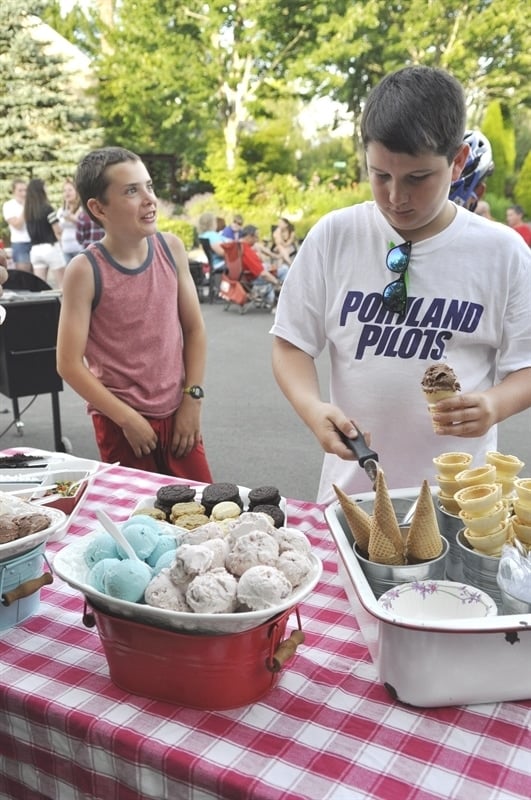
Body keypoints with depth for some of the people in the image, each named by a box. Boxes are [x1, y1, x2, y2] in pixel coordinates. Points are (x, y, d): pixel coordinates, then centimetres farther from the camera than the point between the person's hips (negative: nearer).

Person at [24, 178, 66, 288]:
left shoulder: (27, 211, 6)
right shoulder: (47, 209, -12)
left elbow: (32, 230, 9)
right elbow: (58, 231, -11)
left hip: (35, 249, 6)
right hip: (51, 247, -6)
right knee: (62, 285, 3)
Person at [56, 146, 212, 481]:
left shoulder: (172, 248, -2)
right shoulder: (85, 270, -14)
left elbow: (194, 328, 5)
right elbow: (70, 364, -12)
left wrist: (192, 400, -1)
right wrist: (128, 419, -11)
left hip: (176, 414, 4)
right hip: (120, 422, -3)